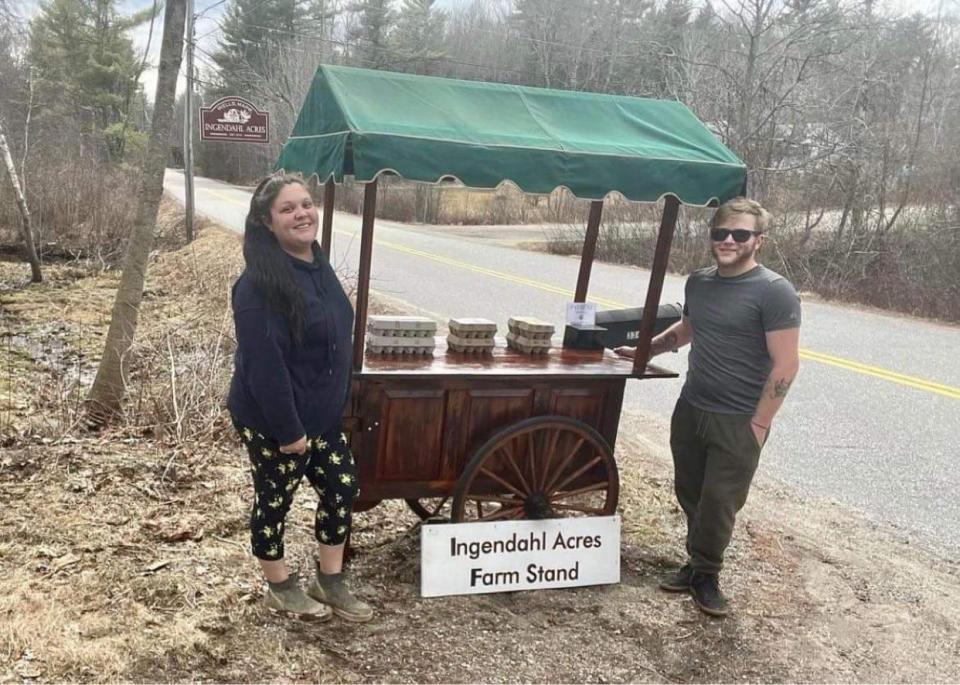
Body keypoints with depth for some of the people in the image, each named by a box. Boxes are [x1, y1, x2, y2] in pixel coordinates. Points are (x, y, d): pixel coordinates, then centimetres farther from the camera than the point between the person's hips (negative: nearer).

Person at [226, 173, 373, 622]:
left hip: (322, 414, 8)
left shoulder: (318, 265, 4)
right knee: (275, 500, 11)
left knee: (342, 488, 13)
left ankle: (330, 580, 32)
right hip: (272, 421, -8)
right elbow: (263, 364, -25)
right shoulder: (259, 285, -24)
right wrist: (288, 431, -23)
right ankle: (279, 587, 33)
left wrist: (337, 404, 15)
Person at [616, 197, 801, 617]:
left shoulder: (774, 292, -13)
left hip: (738, 423, -6)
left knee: (719, 503, 2)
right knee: (690, 495, 12)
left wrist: (757, 424, -15)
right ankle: (698, 566, 29)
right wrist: (644, 350, 21)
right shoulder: (698, 282, 6)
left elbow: (785, 366, -14)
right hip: (691, 409, 6)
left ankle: (705, 575, 22)